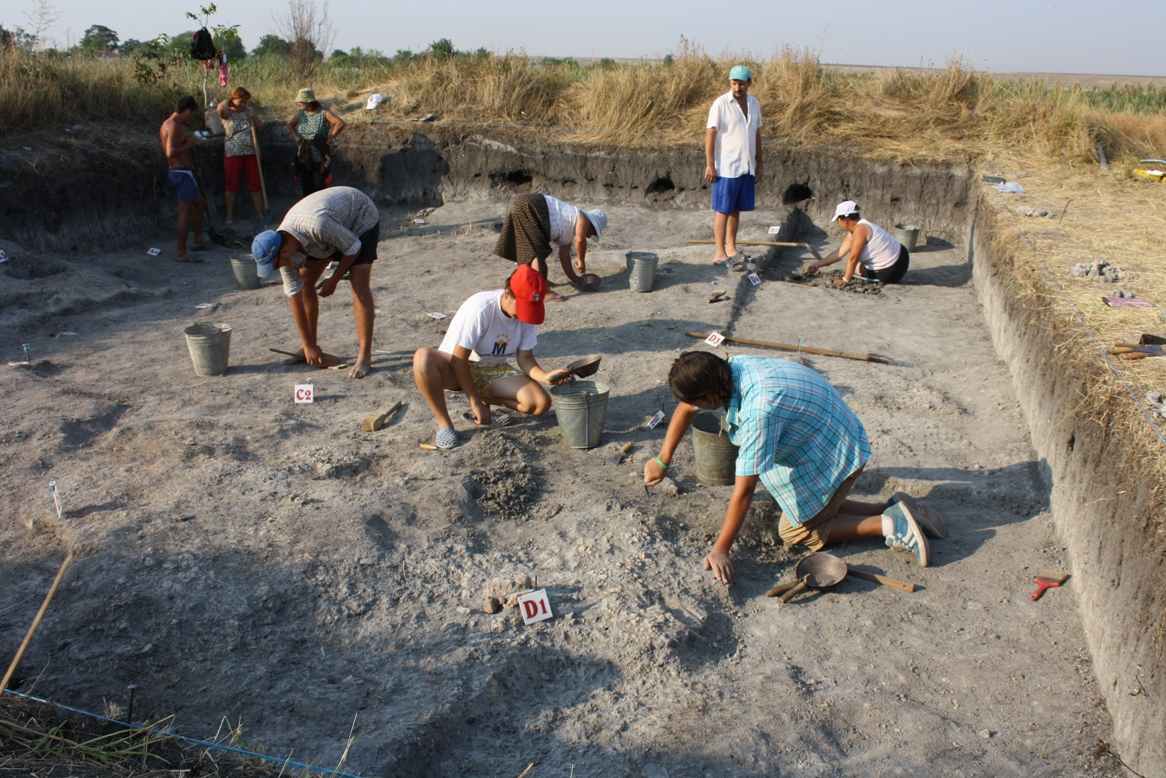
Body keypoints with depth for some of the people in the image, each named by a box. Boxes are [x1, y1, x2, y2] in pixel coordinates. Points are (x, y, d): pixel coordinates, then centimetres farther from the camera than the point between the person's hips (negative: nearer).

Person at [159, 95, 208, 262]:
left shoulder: (167, 124, 15)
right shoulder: (175, 126, -17)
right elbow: (170, 152, -27)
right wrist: (189, 144, -16)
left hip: (175, 172, 11)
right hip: (183, 172, -11)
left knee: (199, 204, 25)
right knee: (185, 212, -7)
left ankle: (199, 240, 34)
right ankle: (181, 253, -5)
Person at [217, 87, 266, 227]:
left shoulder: (249, 110, 9)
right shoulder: (227, 113, -3)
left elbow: (257, 127, 12)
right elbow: (221, 108, -25)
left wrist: (252, 118, -5)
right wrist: (230, 100, -8)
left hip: (251, 152, 3)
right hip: (233, 153, -3)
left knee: (255, 184, 4)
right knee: (231, 185, 2)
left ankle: (259, 214, 11)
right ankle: (229, 215, 10)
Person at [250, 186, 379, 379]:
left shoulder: (318, 225, -44)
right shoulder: (282, 247, -20)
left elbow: (353, 247, -27)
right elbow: (293, 294, -14)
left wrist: (334, 280, -16)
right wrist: (308, 345, -12)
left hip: (361, 218, -6)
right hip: (336, 221, 6)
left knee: (359, 285, -20)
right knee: (304, 282, 2)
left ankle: (364, 356, -17)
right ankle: (311, 348, 15)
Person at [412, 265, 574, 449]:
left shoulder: (529, 312, -12)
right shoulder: (480, 308, -29)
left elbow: (525, 357, -6)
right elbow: (459, 359, -23)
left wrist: (545, 377, -27)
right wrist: (475, 403, -21)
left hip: (494, 371, 4)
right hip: (455, 369, -4)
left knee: (541, 403, -20)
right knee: (423, 358, -39)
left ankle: (485, 399, 5)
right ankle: (444, 424, -19)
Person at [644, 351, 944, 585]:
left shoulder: (758, 410, -37)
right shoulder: (730, 369, -12)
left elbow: (743, 492, -31)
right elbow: (685, 409, 7)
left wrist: (720, 551, -22)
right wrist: (663, 461, 14)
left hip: (836, 455, -9)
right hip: (825, 439, 9)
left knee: (795, 530, 2)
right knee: (810, 509, 19)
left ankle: (888, 525, 0)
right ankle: (892, 509, 16)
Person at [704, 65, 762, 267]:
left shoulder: (754, 104, 9)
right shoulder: (720, 104, -10)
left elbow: (757, 134, 16)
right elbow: (710, 134, -12)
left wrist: (759, 162, 15)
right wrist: (709, 165, -17)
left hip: (747, 167, 6)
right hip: (726, 167, -6)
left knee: (736, 210, 11)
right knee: (722, 210, -2)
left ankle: (731, 249, 20)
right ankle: (720, 253, 1)